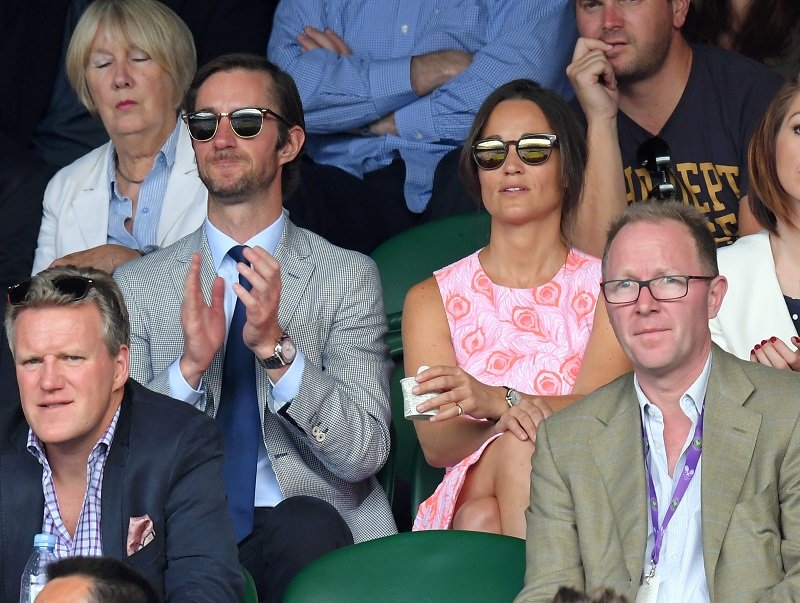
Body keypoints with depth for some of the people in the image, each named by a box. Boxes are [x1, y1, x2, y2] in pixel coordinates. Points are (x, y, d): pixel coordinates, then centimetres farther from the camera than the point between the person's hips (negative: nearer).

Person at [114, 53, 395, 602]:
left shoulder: (349, 277, 7)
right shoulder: (138, 286, 11)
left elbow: (365, 454, -4)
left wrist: (276, 347, -18)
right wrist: (189, 367, -16)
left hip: (307, 520, 1)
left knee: (307, 527, -35)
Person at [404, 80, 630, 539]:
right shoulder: (433, 299, 13)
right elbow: (436, 447, -1)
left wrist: (495, 398, -28)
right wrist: (501, 415, -25)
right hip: (473, 494, 1)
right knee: (519, 443, -32)